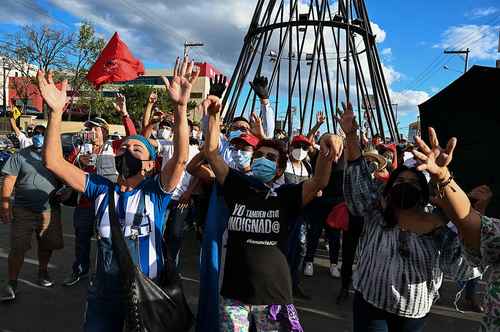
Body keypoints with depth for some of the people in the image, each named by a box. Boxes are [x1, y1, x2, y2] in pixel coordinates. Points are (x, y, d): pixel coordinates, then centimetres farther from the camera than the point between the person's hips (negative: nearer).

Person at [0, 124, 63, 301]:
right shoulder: (21, 155, -2)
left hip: (49, 210, 3)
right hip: (23, 211, -3)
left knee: (46, 245, 15)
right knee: (18, 248, -1)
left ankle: (43, 272, 36)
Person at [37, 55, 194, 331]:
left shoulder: (155, 191, -9)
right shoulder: (101, 189, -1)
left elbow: (180, 158, -26)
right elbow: (53, 162, -9)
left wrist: (181, 107, -38)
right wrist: (56, 112, -21)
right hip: (103, 295, 3)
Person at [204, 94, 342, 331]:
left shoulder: (286, 196, -5)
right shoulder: (237, 188, -1)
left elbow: (319, 182, -19)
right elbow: (211, 152, -6)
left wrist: (326, 146, -35)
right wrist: (214, 115, -17)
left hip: (273, 294, -1)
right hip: (234, 293, 1)